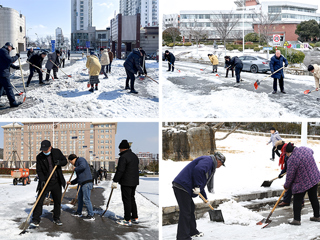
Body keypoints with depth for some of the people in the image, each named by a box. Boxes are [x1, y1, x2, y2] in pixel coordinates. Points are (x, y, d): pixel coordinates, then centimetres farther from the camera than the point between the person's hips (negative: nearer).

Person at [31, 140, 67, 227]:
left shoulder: (57, 152, -1)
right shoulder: (39, 157, -5)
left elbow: (65, 161, 6)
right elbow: (39, 170, -6)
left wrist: (59, 162, -16)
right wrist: (42, 180, -21)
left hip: (56, 181, 2)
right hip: (45, 182, -2)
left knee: (57, 201, 9)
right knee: (39, 200, -8)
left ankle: (56, 219, 23)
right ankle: (35, 220, -4)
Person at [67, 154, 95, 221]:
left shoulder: (81, 160, -3)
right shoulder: (77, 164, 24)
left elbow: (83, 166, -26)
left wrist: (75, 169, -10)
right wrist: (71, 182, 28)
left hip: (87, 183, -10)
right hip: (81, 183, 10)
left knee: (86, 199, -10)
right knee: (80, 198, 20)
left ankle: (91, 215, -6)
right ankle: (79, 212, 35)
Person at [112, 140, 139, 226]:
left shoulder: (123, 157, -15)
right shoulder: (134, 156, 14)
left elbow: (120, 170, -19)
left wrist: (115, 181, -15)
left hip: (126, 183, -9)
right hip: (134, 182, 9)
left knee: (127, 200, -4)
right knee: (132, 199, 16)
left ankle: (127, 220, -2)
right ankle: (135, 218, 19)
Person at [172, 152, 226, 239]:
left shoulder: (210, 164, 28)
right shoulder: (208, 160, -6)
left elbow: (201, 183, 35)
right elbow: (198, 170, -28)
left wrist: (205, 198, 36)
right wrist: (197, 186, -21)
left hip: (183, 186, 11)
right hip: (182, 186, -11)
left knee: (191, 209, 20)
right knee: (185, 212, -9)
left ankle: (192, 232, 32)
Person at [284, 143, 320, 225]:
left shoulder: (292, 159, -22)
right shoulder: (304, 149, 0)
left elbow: (290, 175, -15)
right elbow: (311, 151, 26)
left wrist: (286, 186, 0)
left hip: (302, 183, -8)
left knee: (297, 200, 4)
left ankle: (297, 219, 7)